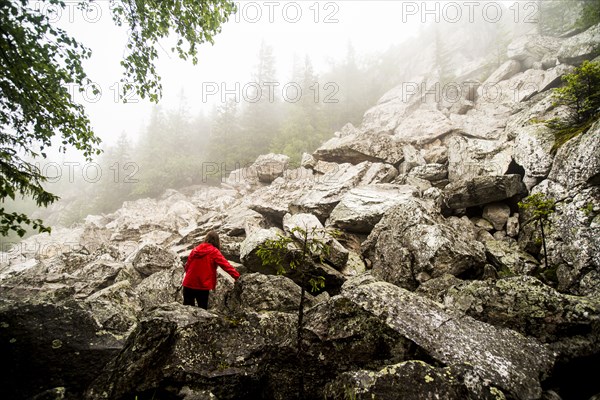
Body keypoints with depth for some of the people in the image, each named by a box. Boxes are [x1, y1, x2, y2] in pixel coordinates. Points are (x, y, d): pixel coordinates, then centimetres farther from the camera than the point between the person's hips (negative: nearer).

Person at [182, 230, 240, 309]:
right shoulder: (214, 252, -8)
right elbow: (225, 265, -14)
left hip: (188, 284, 4)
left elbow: (187, 265, 12)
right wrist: (237, 276, -13)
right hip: (202, 286, -4)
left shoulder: (196, 249, 6)